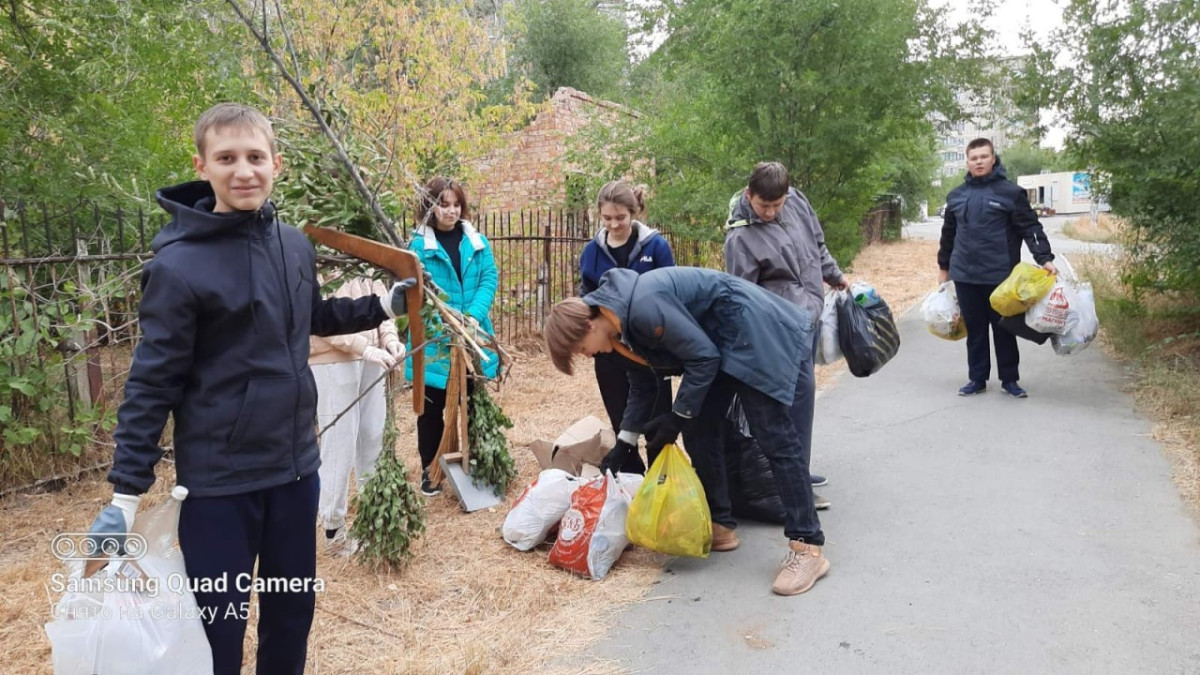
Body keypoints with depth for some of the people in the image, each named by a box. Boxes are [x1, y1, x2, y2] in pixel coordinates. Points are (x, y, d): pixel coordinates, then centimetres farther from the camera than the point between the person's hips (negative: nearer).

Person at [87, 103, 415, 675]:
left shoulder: (295, 245, 1)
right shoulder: (179, 265, -16)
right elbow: (153, 382, -13)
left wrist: (382, 307, 15)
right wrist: (125, 492, -14)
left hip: (295, 464, 6)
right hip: (219, 478, -5)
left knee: (293, 608, 20)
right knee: (218, 627, 8)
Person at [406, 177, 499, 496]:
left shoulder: (477, 241, 6)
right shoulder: (419, 244, -5)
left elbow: (490, 279, -2)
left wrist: (474, 315, -18)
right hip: (433, 342, -3)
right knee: (432, 407, 8)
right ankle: (430, 469, 23)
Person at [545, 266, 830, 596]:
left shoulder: (644, 307, -29)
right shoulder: (620, 323, 2)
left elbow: (703, 357, -22)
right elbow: (642, 385, 16)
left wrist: (678, 417, -13)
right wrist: (624, 444, 16)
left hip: (752, 332, -10)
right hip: (720, 342, 10)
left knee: (775, 437, -11)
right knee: (698, 430, 8)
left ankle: (808, 548, -7)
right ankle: (721, 525, 19)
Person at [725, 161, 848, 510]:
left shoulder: (796, 199, 1)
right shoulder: (740, 237, -20)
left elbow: (817, 241, 19)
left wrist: (834, 275, 27)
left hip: (811, 313, 8)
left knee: (801, 392, 14)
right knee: (800, 392, -11)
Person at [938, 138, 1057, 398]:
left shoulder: (1010, 192, -3)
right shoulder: (957, 195, 9)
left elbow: (1031, 228, -5)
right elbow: (949, 234, 17)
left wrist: (1045, 258, -16)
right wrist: (943, 267, 20)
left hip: (999, 276, -3)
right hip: (965, 276, 3)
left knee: (1004, 329, 7)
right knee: (975, 330, 10)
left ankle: (1010, 379, 19)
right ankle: (977, 379, 19)